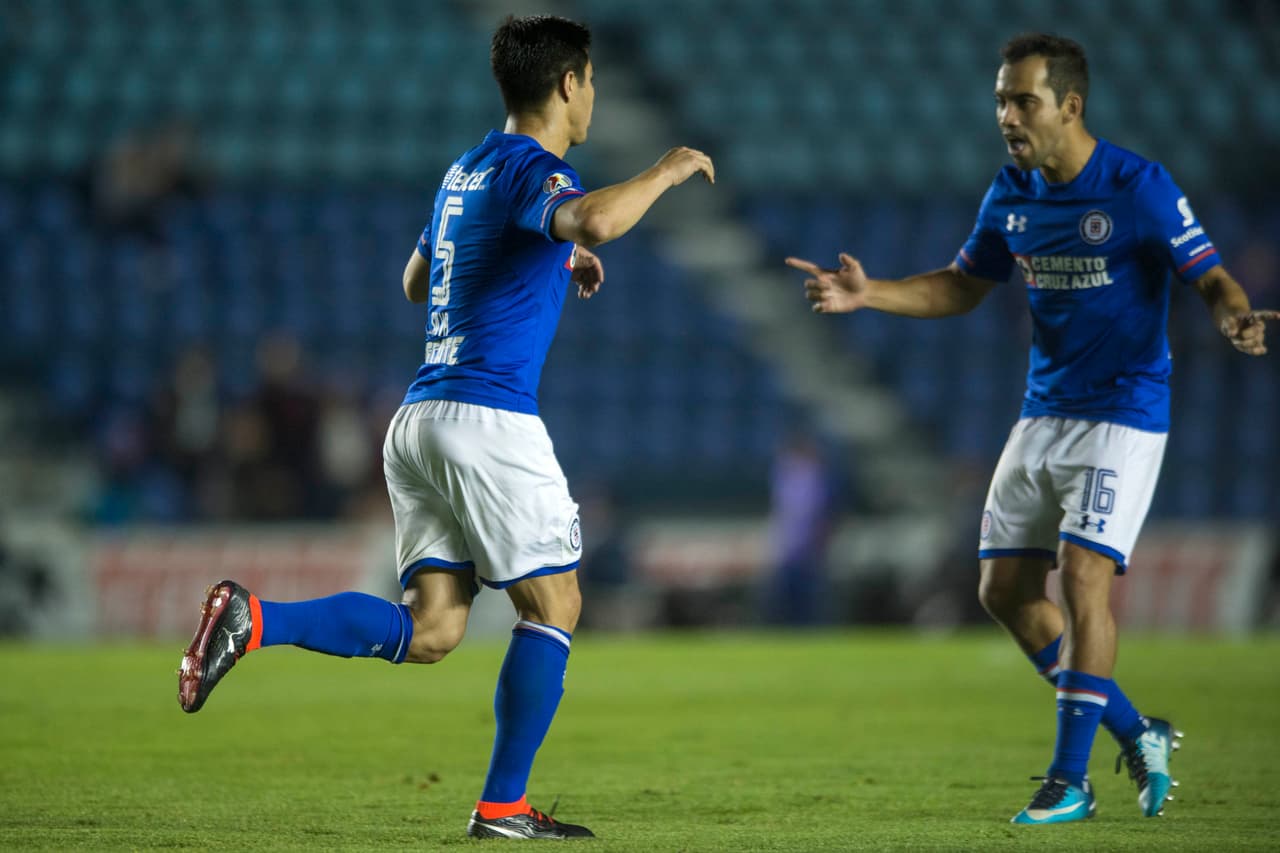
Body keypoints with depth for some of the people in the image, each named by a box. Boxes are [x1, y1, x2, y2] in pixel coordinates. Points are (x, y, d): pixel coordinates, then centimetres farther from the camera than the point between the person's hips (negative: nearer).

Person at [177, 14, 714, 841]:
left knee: (430, 631, 3)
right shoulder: (535, 171, -8)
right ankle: (504, 806, 3)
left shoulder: (466, 173, 19)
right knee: (554, 606, 3)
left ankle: (253, 619, -12)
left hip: (420, 420, 8)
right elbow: (595, 220, -33)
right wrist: (666, 172, -14)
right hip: (488, 416, -8)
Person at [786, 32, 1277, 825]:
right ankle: (1136, 733, 17)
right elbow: (963, 286, 16)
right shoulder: (1012, 193, 4)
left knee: (1084, 575, -17)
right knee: (1006, 587, 4)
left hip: (1123, 413, -7)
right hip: (1043, 414, 7)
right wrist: (868, 294, 3)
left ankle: (1070, 780, -9)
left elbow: (1211, 278, -14)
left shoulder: (1140, 187, -15)